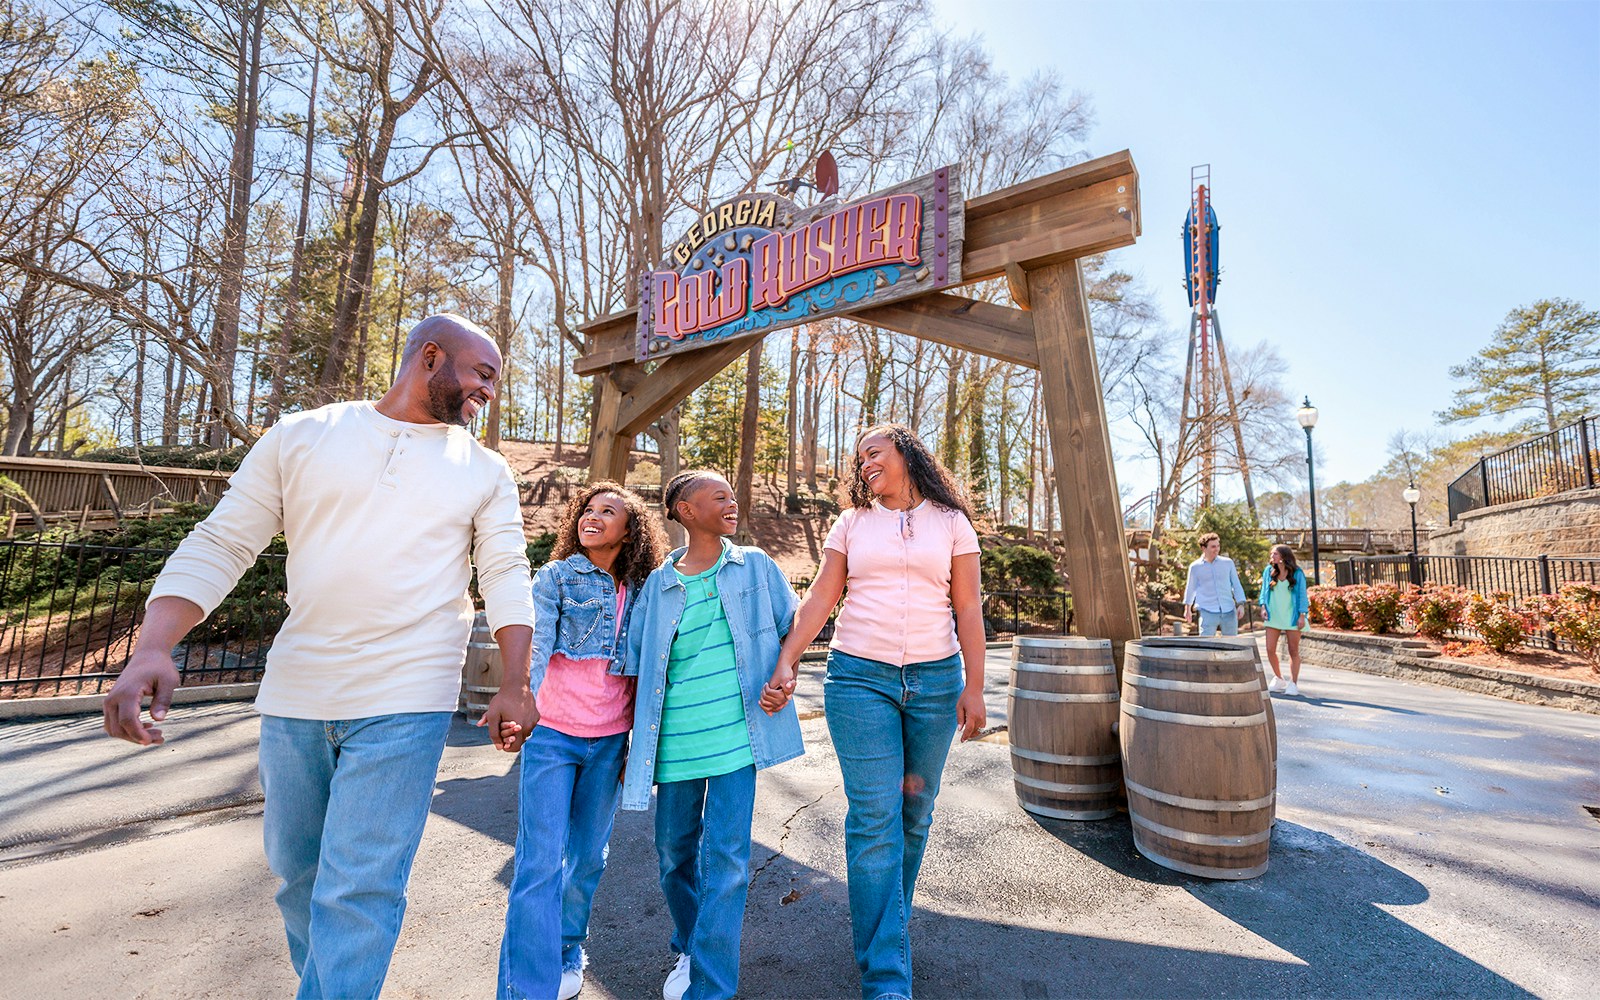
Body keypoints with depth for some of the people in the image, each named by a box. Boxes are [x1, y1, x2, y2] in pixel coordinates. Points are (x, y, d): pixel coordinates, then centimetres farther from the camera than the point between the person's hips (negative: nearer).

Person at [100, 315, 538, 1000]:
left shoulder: (485, 472, 3)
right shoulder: (301, 436, 3)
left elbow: (507, 577, -2)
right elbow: (219, 545, 2)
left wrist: (514, 685, -10)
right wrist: (152, 649, -12)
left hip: (405, 706, -2)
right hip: (293, 696, 3)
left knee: (356, 895, -4)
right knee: (296, 873, 20)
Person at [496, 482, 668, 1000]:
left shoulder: (639, 592, 6)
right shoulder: (555, 577, -2)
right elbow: (536, 645, -16)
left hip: (610, 742, 3)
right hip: (552, 734, -3)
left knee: (588, 856, 14)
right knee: (540, 862, -3)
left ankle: (567, 954, 36)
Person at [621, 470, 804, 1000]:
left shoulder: (755, 566, 3)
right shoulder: (658, 585, 3)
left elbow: (792, 627, 12)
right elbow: (635, 666, 8)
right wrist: (629, 745, 8)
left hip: (736, 734, -1)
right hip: (675, 741, 2)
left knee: (725, 859, -2)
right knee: (674, 853, 16)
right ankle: (689, 949, 43)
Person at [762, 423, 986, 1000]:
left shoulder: (951, 522, 6)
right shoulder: (851, 524, 7)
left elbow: (968, 610, 4)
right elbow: (819, 599, 5)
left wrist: (974, 687, -2)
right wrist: (786, 664, -4)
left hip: (935, 680, 1)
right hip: (860, 677, -1)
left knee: (914, 812, 10)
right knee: (875, 817, -4)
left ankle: (885, 924, 34)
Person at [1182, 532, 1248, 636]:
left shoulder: (1228, 563, 6)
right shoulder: (1195, 567, 1)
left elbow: (1236, 585, 11)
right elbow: (1190, 588, 13)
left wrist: (1241, 604, 1)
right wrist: (1187, 609, 21)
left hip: (1229, 612, 3)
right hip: (1208, 612, -3)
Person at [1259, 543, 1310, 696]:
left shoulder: (1297, 573, -4)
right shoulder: (1269, 571, 4)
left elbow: (1302, 595, -2)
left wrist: (1302, 615, -7)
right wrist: (1263, 606, -2)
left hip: (1292, 616, -3)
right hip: (1273, 616, 3)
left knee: (1293, 651, 4)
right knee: (1270, 650, 0)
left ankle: (1293, 684, 13)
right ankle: (1278, 679, 19)